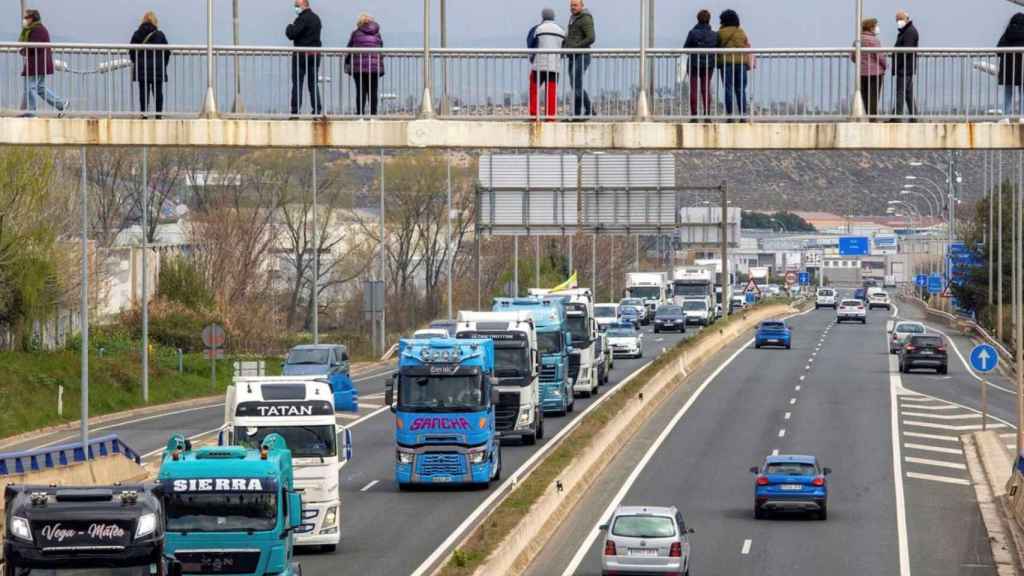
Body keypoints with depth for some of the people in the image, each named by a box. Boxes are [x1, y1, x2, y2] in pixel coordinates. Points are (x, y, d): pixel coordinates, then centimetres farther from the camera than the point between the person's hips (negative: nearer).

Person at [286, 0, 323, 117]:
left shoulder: (302, 18, -14)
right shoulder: (316, 18, 13)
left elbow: (291, 34, -20)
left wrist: (289, 27, 2)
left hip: (302, 54, -7)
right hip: (315, 54, 7)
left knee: (297, 83, -2)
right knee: (313, 83, 10)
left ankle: (295, 111, -5)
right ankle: (317, 110, 5)